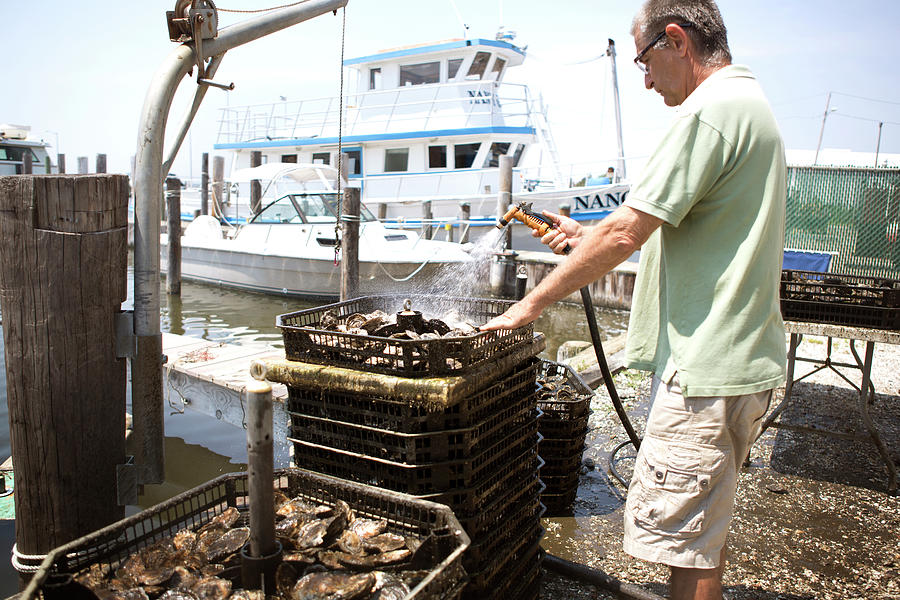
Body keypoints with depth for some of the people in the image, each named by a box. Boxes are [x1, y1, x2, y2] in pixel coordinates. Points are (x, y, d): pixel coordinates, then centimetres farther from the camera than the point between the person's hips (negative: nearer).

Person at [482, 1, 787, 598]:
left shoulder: (710, 110, -16)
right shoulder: (751, 102, 17)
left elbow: (626, 233, -20)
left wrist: (532, 303, -12)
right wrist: (589, 237, 19)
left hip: (706, 366, -11)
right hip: (744, 357, 11)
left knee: (688, 539, 2)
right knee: (707, 527, 23)